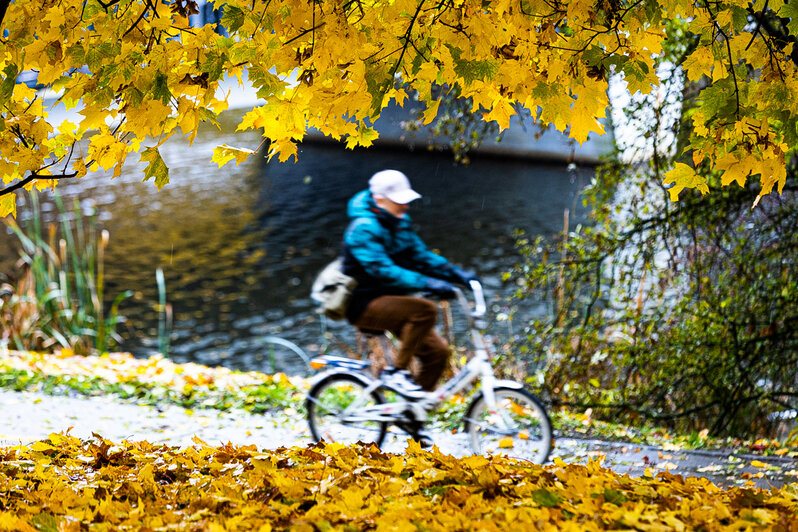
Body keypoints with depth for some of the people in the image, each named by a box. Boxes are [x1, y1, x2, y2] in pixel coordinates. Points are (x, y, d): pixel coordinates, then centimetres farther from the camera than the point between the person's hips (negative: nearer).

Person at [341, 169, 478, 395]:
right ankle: (399, 372, -19)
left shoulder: (400, 222, 9)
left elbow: (419, 254, 13)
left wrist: (455, 273, -3)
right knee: (425, 310, -31)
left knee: (436, 351, -5)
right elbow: (383, 271, -31)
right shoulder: (364, 229, -19)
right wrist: (429, 284, -39)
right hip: (365, 305, -9)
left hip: (389, 300, 9)